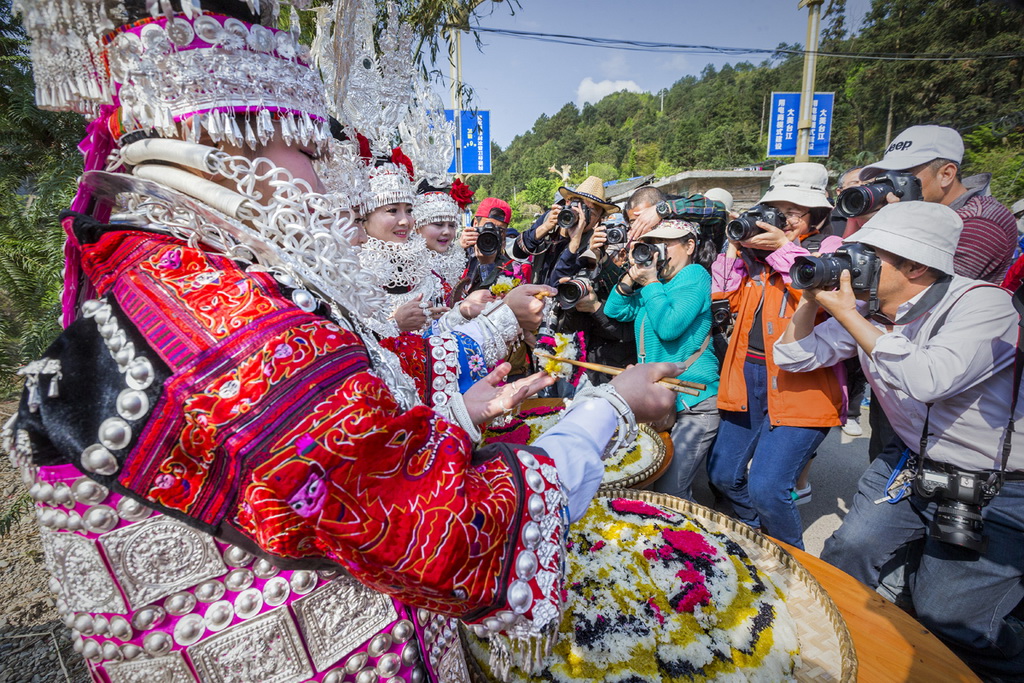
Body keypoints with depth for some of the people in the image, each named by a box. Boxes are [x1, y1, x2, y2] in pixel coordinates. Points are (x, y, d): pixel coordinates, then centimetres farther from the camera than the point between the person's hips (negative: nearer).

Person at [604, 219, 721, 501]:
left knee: (670, 492, -9)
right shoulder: (656, 280, 15)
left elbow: (669, 327, -19)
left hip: (693, 401, -8)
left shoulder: (695, 275, -6)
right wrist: (632, 275, -3)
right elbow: (614, 311, 8)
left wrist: (651, 283, -11)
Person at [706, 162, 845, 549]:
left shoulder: (831, 249, 1)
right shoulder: (756, 248, 15)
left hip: (799, 384, -6)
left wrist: (785, 249, -15)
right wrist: (736, 248, 4)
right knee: (723, 476, 11)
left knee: (766, 489, -13)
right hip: (747, 376, 6)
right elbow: (730, 300, 11)